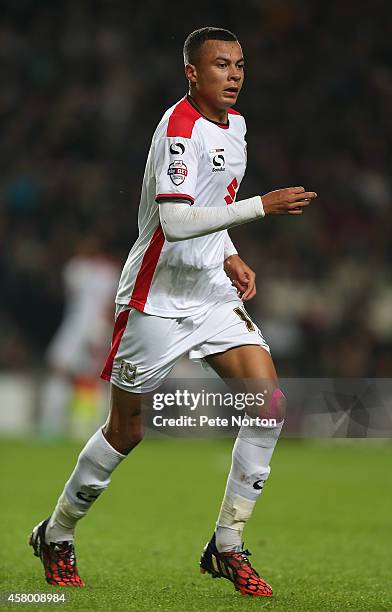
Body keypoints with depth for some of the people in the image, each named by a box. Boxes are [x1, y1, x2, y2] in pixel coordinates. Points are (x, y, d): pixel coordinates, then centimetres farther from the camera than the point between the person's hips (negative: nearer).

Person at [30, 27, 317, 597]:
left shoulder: (233, 124, 10)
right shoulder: (180, 129, -18)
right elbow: (175, 222, -31)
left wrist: (230, 257, 10)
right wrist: (262, 206, -32)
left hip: (212, 293, 7)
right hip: (156, 299, -7)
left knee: (270, 401, -11)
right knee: (127, 430, 3)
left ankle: (226, 547, -3)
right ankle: (56, 536, 26)